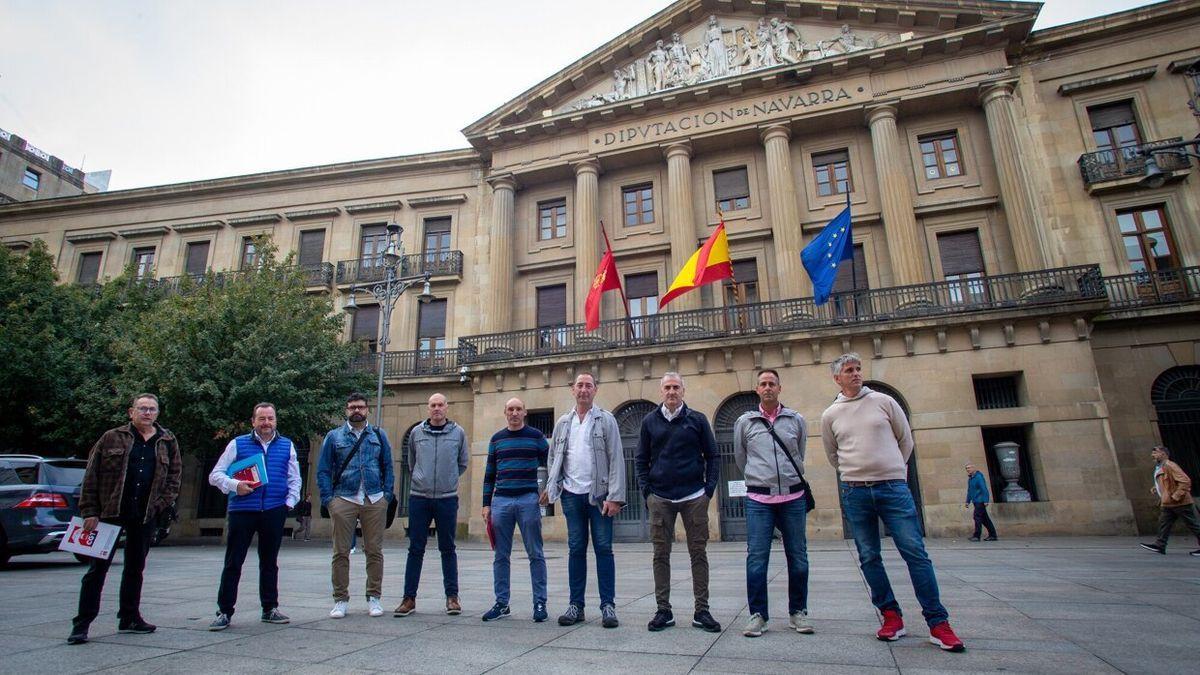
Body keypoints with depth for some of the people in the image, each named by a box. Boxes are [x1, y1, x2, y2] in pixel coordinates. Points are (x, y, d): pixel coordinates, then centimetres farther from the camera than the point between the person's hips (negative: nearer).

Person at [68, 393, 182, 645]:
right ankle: (82, 623, 11)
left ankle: (129, 618, 24)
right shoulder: (112, 438, 0)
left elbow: (174, 476, 11)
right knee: (98, 568, 1)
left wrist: (160, 503, -3)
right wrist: (90, 511, -8)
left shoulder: (168, 443, 7)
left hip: (144, 516, 3)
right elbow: (91, 476, -2)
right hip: (109, 512, -3)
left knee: (135, 568, 13)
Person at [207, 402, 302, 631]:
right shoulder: (238, 444, 5)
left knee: (269, 562, 11)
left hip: (274, 512, 2)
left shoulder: (287, 446, 11)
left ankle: (270, 608, 21)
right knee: (233, 563, 3)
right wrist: (234, 485, -16)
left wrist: (290, 502, 0)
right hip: (242, 511, -1)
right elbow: (215, 475, 2)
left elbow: (294, 479, 13)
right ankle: (224, 612, 13)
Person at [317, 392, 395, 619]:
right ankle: (340, 599, 15)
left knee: (374, 551, 4)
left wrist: (387, 495, 1)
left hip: (375, 501, 1)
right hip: (344, 500, 0)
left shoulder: (379, 435, 11)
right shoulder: (334, 437, 9)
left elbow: (388, 467, 11)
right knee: (341, 552, 3)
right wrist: (328, 499, -4)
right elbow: (323, 470, 6)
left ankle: (374, 597, 15)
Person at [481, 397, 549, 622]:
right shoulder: (496, 439, 12)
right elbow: (489, 474, 13)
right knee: (501, 555, 7)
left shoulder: (536, 436, 3)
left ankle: (540, 603, 9)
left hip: (528, 500, -3)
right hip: (501, 501, 3)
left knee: (535, 554, 1)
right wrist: (486, 504, 8)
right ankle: (502, 604, 17)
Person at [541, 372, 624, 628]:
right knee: (576, 550, 9)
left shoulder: (606, 419, -1)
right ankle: (576, 605, 17)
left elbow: (616, 460, -7)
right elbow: (553, 459, 13)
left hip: (599, 494, -3)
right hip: (572, 494, 3)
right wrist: (550, 487, 1)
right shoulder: (562, 422, 10)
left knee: (603, 549, 2)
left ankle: (608, 606, 10)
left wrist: (615, 497, -13)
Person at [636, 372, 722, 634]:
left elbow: (711, 455, 7)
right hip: (660, 498, 1)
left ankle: (702, 611, 15)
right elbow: (641, 459, 10)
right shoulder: (650, 421, 6)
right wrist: (646, 490, 0)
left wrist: (709, 488, -1)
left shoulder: (697, 420, 4)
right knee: (660, 554, 5)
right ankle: (663, 610, 16)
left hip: (694, 497, -1)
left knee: (699, 553, 5)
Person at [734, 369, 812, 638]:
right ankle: (758, 615, 8)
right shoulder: (744, 422, 4)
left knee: (798, 557, 8)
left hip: (793, 497, 1)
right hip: (759, 500, -1)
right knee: (756, 558, -4)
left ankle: (798, 612, 23)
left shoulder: (796, 420, 7)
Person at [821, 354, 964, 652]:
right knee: (869, 557, 5)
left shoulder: (883, 401, 4)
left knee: (915, 552, -4)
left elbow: (905, 439, 13)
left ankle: (938, 622, 3)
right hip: (854, 493, 2)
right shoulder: (830, 415, 7)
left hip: (893, 486, -1)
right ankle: (891, 615, 17)